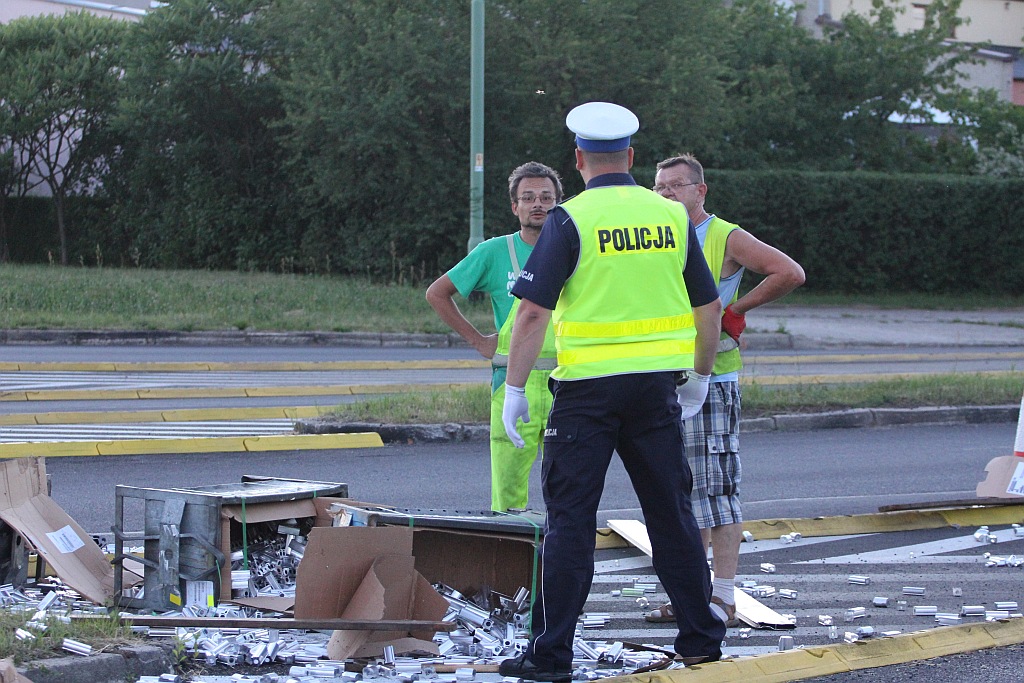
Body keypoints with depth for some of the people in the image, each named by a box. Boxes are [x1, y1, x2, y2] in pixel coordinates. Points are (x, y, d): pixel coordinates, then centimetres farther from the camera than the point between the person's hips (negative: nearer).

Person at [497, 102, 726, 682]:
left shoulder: (571, 220, -8)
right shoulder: (672, 216, 6)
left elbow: (534, 311, -13)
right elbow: (709, 307, 11)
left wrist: (516, 389, -6)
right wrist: (700, 377, 24)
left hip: (588, 387, -4)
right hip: (657, 384, 4)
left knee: (570, 520, 0)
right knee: (672, 513, 13)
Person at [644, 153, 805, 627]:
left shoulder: (727, 239, -5)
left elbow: (791, 274, -11)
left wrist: (736, 310, -8)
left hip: (711, 379, -7)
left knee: (715, 486, -8)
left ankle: (724, 598, -8)